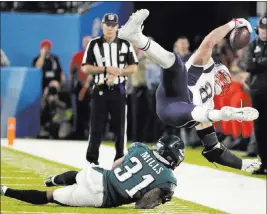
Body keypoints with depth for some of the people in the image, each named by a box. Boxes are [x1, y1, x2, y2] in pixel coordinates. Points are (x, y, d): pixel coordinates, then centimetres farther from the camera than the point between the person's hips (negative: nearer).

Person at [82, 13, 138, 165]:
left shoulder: (125, 44, 4)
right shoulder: (94, 44, 1)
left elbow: (133, 68, 2)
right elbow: (85, 68, -2)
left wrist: (117, 73, -14)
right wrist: (106, 69, -14)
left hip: (119, 91, 1)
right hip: (100, 91, -1)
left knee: (120, 126, 4)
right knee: (96, 126, -1)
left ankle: (120, 159, 12)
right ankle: (92, 160, 2)